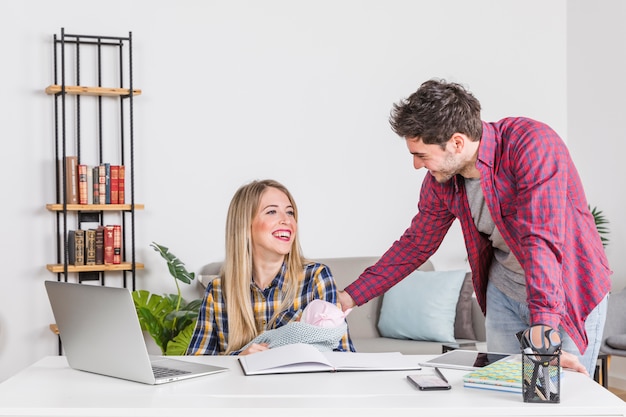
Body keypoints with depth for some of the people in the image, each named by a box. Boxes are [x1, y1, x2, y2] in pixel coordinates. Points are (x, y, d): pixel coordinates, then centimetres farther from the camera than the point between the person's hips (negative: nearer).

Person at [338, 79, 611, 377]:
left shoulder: (533, 144, -28)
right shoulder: (440, 180, -8)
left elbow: (541, 240, -36)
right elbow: (415, 244, 6)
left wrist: (543, 325, -44)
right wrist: (352, 296, 3)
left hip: (570, 295, -5)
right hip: (504, 294, 5)